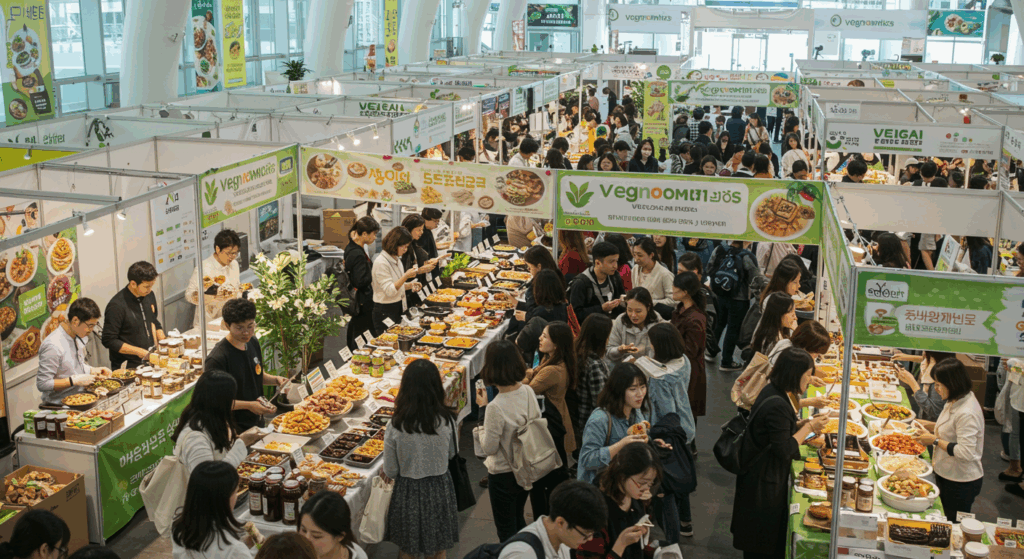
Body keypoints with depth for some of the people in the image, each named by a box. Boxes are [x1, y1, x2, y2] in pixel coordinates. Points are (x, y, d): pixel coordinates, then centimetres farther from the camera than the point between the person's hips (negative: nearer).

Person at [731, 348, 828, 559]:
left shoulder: (773, 392, 1)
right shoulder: (777, 405, -30)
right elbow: (784, 450, -26)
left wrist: (805, 424, 1)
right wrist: (809, 428, -17)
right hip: (764, 483, -10)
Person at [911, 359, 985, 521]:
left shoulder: (967, 413, -28)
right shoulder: (954, 402, 3)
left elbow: (966, 453, -30)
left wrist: (935, 440, -22)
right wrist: (931, 426, 5)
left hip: (961, 483, -9)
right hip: (946, 475, 9)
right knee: (945, 521, 20)